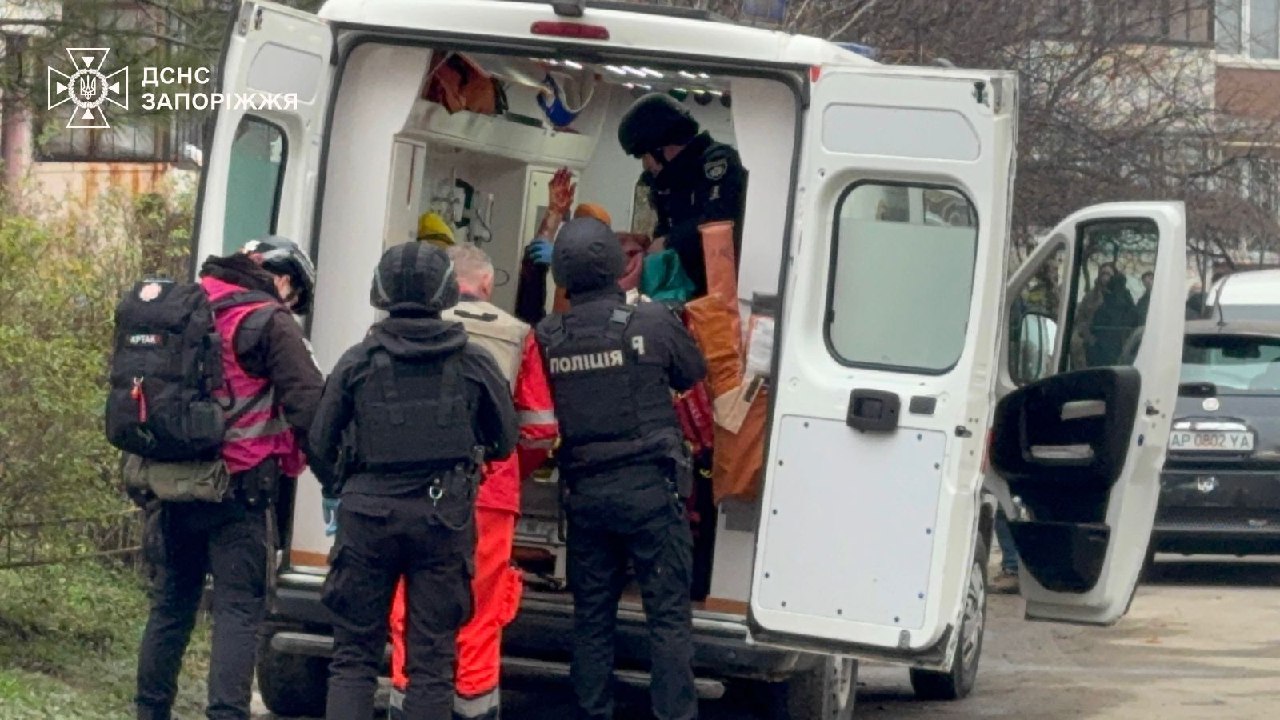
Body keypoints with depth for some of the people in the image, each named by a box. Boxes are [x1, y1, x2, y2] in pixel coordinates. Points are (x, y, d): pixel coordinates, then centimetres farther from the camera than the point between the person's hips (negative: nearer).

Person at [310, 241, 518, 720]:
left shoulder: (358, 362, -5)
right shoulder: (474, 363, -4)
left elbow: (321, 441, 1)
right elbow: (505, 441, 6)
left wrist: (339, 483, 22)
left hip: (368, 513, 0)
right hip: (445, 518, 0)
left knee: (354, 656, 7)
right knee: (432, 658, 5)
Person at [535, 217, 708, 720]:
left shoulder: (548, 338, -3)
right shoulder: (652, 322, -11)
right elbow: (693, 374, 5)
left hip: (584, 491, 3)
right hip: (648, 488, -3)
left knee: (591, 615, 12)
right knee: (668, 613, 1)